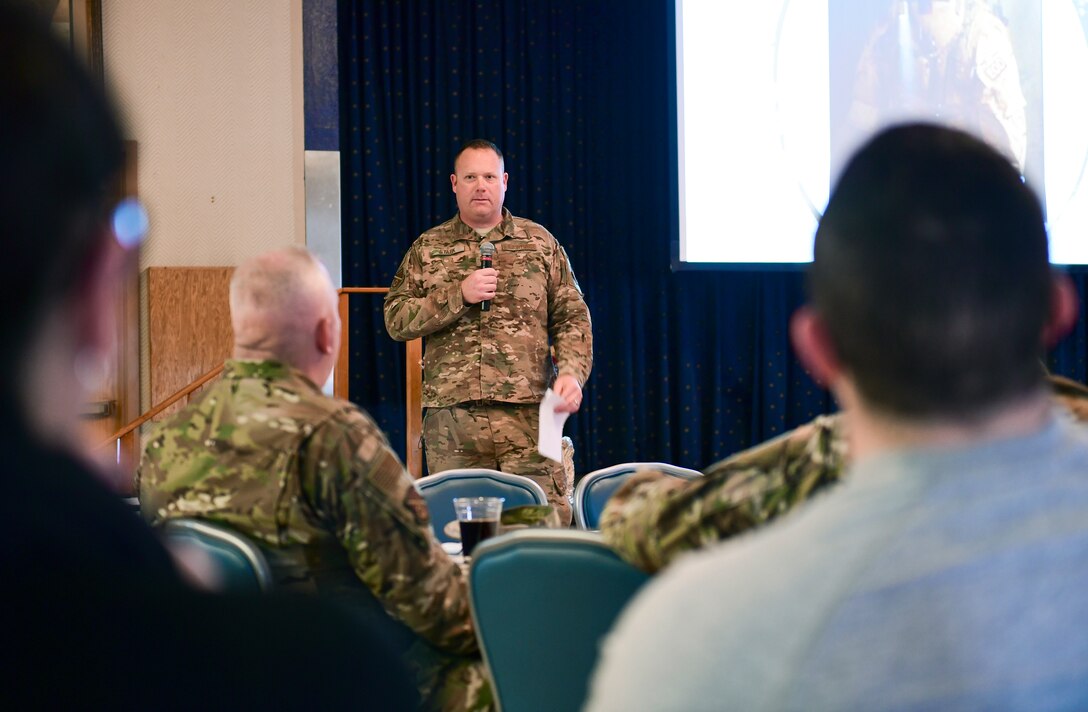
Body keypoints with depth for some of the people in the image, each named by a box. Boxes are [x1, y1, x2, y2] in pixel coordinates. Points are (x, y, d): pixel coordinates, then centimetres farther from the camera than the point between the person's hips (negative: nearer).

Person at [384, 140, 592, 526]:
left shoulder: (540, 243, 12)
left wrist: (572, 372, -8)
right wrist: (459, 296, -7)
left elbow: (572, 317, 9)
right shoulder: (428, 249, 12)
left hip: (529, 415, 0)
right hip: (451, 418, 1)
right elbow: (395, 320, 4)